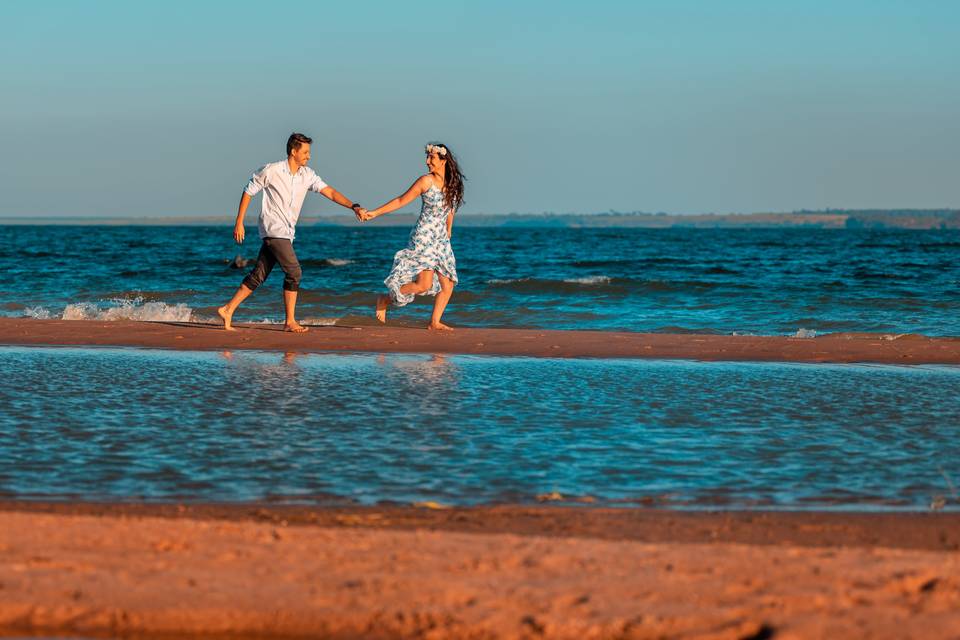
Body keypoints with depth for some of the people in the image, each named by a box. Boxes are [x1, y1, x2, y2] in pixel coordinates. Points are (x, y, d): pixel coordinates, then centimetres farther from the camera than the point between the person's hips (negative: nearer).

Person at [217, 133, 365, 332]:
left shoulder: (307, 175, 6)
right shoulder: (271, 171, -9)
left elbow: (330, 192, 2)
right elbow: (248, 192, 0)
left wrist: (354, 207, -12)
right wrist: (239, 223, -1)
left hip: (286, 233, 7)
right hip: (273, 229, -7)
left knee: (259, 275, 7)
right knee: (293, 272, -13)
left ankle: (228, 310, 14)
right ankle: (290, 322, -6)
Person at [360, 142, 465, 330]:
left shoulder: (452, 184, 6)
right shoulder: (426, 181, -9)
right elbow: (401, 201, -4)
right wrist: (375, 212, -6)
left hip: (441, 240, 7)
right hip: (423, 237, -7)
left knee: (448, 285, 3)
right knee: (424, 284, -17)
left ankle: (434, 322, 13)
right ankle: (385, 300, 0)